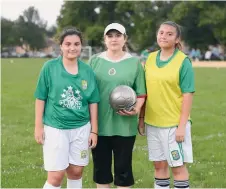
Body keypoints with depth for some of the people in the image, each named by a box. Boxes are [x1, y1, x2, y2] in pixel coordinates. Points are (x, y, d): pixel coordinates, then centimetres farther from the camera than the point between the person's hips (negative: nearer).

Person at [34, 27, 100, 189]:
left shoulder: (87, 71, 1)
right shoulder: (50, 67, -6)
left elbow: (93, 102, 5)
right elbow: (41, 98, -2)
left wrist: (94, 130, 5)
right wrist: (39, 126, -4)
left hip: (81, 128, 3)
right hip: (55, 127, -3)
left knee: (76, 172, 12)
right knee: (56, 176, -4)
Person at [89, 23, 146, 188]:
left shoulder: (134, 62, 4)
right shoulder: (95, 61, 6)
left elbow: (141, 93, 4)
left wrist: (136, 109, -14)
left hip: (125, 125, -1)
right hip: (99, 124, 1)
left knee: (123, 167, 5)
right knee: (101, 166, 9)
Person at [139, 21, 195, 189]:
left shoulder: (183, 61, -9)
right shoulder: (150, 58, 6)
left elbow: (188, 95, -11)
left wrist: (182, 125, -15)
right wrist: (141, 117, 10)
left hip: (174, 124, -5)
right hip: (153, 122, 5)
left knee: (178, 166, 3)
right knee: (159, 165, 13)